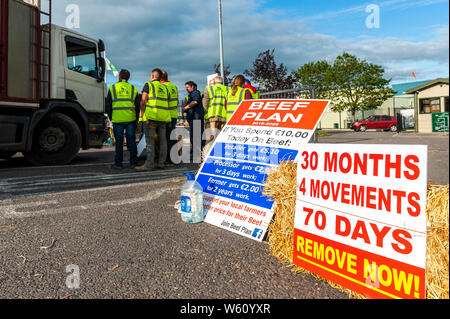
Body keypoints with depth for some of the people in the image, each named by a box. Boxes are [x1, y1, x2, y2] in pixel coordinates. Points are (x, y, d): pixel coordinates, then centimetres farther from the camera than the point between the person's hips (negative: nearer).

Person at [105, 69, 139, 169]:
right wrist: (135, 119, 17)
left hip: (117, 120, -1)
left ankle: (118, 164, 7)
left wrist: (110, 117, 15)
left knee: (119, 142, 3)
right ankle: (133, 162, 11)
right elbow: (137, 106, 8)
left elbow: (108, 106, 3)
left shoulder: (112, 88, 3)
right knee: (131, 141, 7)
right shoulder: (133, 89, 7)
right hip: (131, 119, 1)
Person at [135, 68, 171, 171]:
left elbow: (143, 101, -7)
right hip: (163, 117, 6)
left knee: (150, 141, -6)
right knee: (162, 140, 8)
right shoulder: (165, 87, 19)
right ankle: (161, 163, 10)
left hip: (151, 116, -6)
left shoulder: (148, 85, 2)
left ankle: (149, 164, -9)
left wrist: (142, 114, -1)